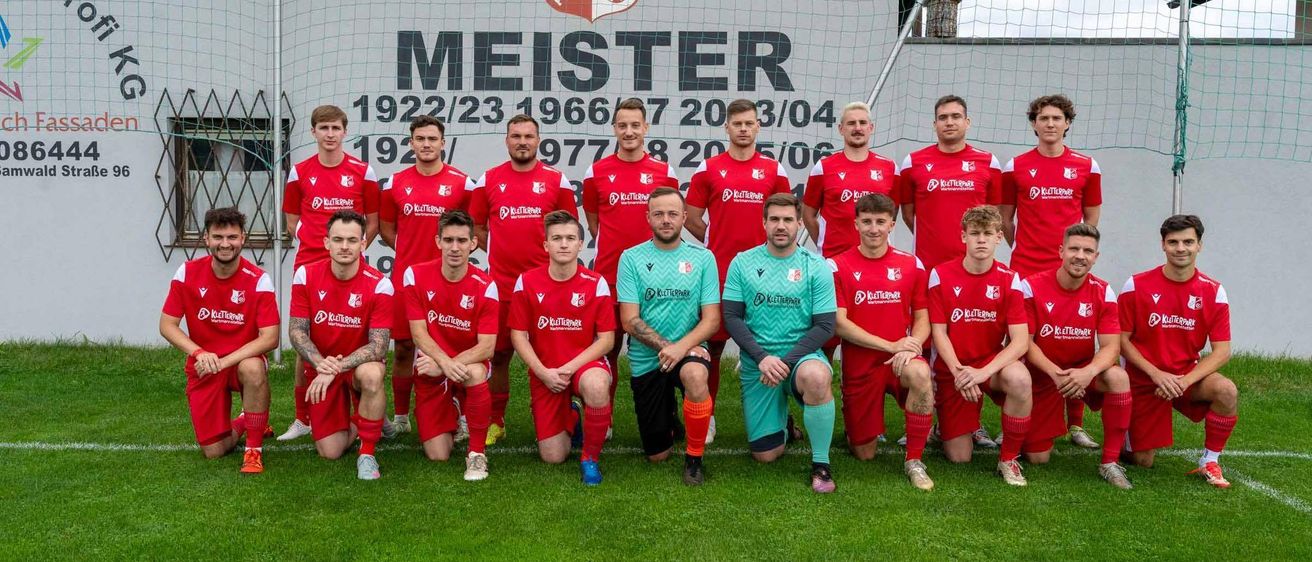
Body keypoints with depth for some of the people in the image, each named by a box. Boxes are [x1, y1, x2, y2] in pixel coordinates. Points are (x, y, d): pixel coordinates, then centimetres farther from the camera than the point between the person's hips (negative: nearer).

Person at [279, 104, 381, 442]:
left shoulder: (363, 172, 4)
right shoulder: (300, 173, 8)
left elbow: (373, 222, 8)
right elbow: (292, 222, 14)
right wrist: (312, 243, 0)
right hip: (308, 265, 1)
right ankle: (302, 418, 13)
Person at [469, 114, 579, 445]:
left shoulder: (557, 181, 4)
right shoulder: (488, 180, 6)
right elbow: (477, 227, 13)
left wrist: (550, 255, 0)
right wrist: (502, 252, 4)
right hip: (500, 282, 1)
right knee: (498, 353, 6)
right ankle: (496, 422, 18)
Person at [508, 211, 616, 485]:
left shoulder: (596, 283, -7)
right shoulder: (527, 282, -4)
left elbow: (607, 339, -7)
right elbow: (518, 335, -1)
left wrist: (570, 368, -17)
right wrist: (543, 372, -13)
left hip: (585, 363, -2)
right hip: (544, 373, 2)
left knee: (596, 386, -41)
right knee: (553, 457, -2)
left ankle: (591, 458, -14)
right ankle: (571, 418, 36)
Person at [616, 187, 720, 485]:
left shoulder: (702, 258, -1)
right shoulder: (631, 258, -3)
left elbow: (712, 319, -5)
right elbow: (629, 320, -8)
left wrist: (681, 346, -22)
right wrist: (665, 347, -20)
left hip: (689, 349, -1)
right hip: (645, 359, 1)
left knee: (695, 375, -40)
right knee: (657, 455, 7)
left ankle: (694, 457, -17)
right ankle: (667, 412, 43)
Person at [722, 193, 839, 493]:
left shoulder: (816, 267, -2)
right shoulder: (742, 263, 1)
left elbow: (825, 326, -6)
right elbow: (731, 317, -3)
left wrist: (786, 361, -17)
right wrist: (762, 357, -17)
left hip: (800, 355, -1)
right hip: (756, 363, 1)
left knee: (817, 376, -39)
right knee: (765, 455, 0)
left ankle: (820, 463, -17)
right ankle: (781, 416, 37)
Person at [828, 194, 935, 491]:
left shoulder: (911, 265, 3)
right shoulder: (838, 266, -4)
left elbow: (922, 319, 5)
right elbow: (839, 323, -9)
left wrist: (911, 346, -17)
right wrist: (891, 345, -16)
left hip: (900, 357, 1)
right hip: (859, 364, -1)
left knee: (920, 374, -37)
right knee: (864, 454, 4)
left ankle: (914, 460, -19)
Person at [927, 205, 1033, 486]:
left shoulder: (1009, 280, -7)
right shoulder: (941, 275, -7)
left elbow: (1020, 341, -14)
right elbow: (939, 333, -7)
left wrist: (983, 372, -28)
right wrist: (959, 372, -22)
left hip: (991, 362, 0)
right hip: (952, 369, 0)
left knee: (1020, 379, -37)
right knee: (959, 457, -3)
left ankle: (1008, 459, -15)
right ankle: (945, 427, 36)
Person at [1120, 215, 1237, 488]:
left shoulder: (1213, 291, -6)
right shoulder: (1137, 285, -10)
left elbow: (1221, 351, -8)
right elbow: (1122, 340, -6)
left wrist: (1185, 381, -22)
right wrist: (1156, 373, -18)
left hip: (1188, 376, 1)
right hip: (1144, 380, -1)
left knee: (1227, 391, -32)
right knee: (1142, 461, 0)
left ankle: (1210, 461, -9)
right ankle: (1129, 427, 36)